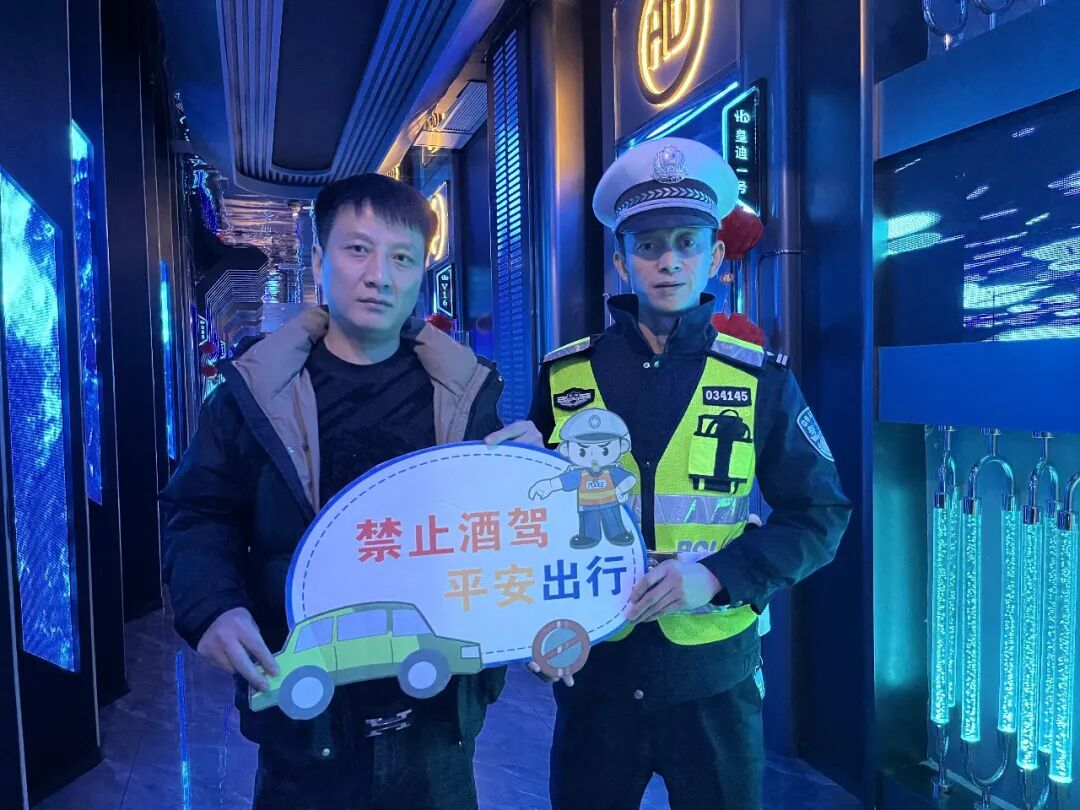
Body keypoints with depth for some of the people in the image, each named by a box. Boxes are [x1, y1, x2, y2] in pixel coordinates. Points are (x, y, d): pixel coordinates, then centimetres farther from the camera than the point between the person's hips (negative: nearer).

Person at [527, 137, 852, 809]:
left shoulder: (762, 379, -6)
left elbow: (820, 516, -4)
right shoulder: (564, 376, -4)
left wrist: (715, 575, -18)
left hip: (713, 675, 0)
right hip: (593, 666, 1)